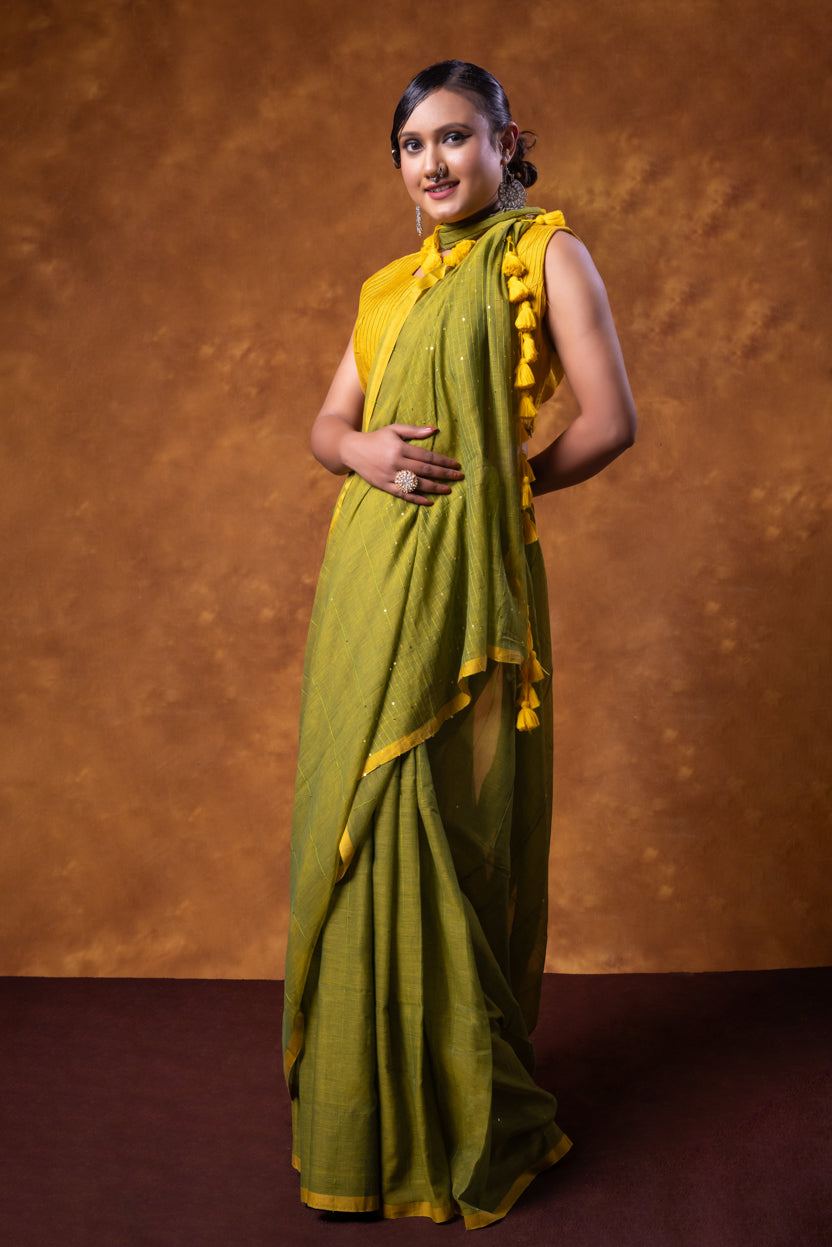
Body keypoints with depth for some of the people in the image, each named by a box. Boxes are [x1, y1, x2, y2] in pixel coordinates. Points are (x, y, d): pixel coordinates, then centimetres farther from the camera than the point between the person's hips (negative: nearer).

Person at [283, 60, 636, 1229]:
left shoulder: (545, 252, 3)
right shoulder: (387, 285, 20)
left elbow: (611, 421, -5)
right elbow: (326, 423, 18)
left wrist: (495, 478, 0)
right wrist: (363, 450, -4)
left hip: (462, 576, -6)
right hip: (368, 573, 6)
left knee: (438, 822, -2)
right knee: (358, 817, 8)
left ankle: (464, 1106, 17)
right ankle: (370, 1092, 25)